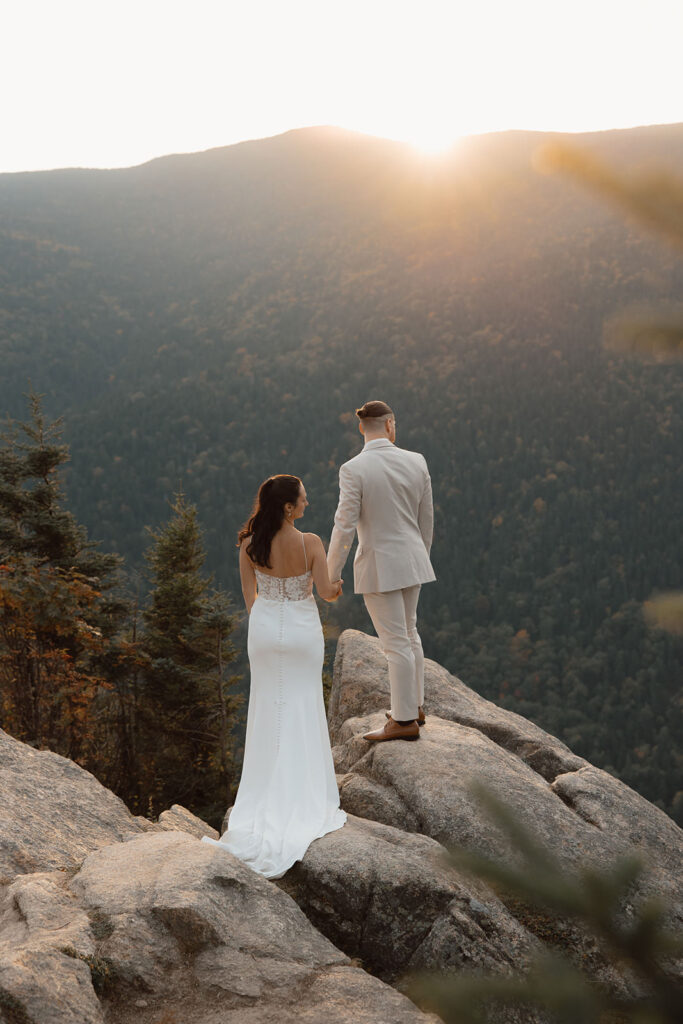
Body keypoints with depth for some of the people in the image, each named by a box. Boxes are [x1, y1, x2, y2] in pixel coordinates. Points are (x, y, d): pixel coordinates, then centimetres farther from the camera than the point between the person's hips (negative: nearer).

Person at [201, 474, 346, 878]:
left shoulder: (250, 545, -7)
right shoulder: (310, 543, -17)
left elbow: (250, 596, 0)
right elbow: (325, 591, -14)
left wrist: (265, 626, 14)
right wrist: (337, 587, 9)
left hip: (264, 631, 3)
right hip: (303, 632, -3)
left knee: (269, 708, 14)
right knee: (303, 710, 9)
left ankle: (269, 796, 20)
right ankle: (305, 795, 15)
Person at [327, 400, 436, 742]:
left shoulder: (353, 470, -17)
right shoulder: (416, 462, -3)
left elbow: (344, 526, -17)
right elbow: (426, 518, 6)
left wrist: (330, 576, -8)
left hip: (378, 565, -5)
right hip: (411, 559, 6)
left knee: (396, 643, 2)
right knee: (408, 631, 22)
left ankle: (405, 721, 11)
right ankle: (414, 705, 32)